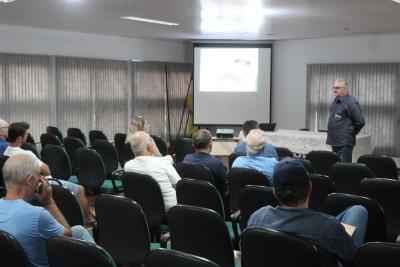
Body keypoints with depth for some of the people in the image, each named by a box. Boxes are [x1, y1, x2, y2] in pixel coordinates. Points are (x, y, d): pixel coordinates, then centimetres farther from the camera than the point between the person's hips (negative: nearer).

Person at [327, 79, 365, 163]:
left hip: (345, 143, -9)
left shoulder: (351, 102, -14)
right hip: (334, 141, 9)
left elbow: (360, 122, -16)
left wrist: (351, 133, -4)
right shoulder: (335, 101, 12)